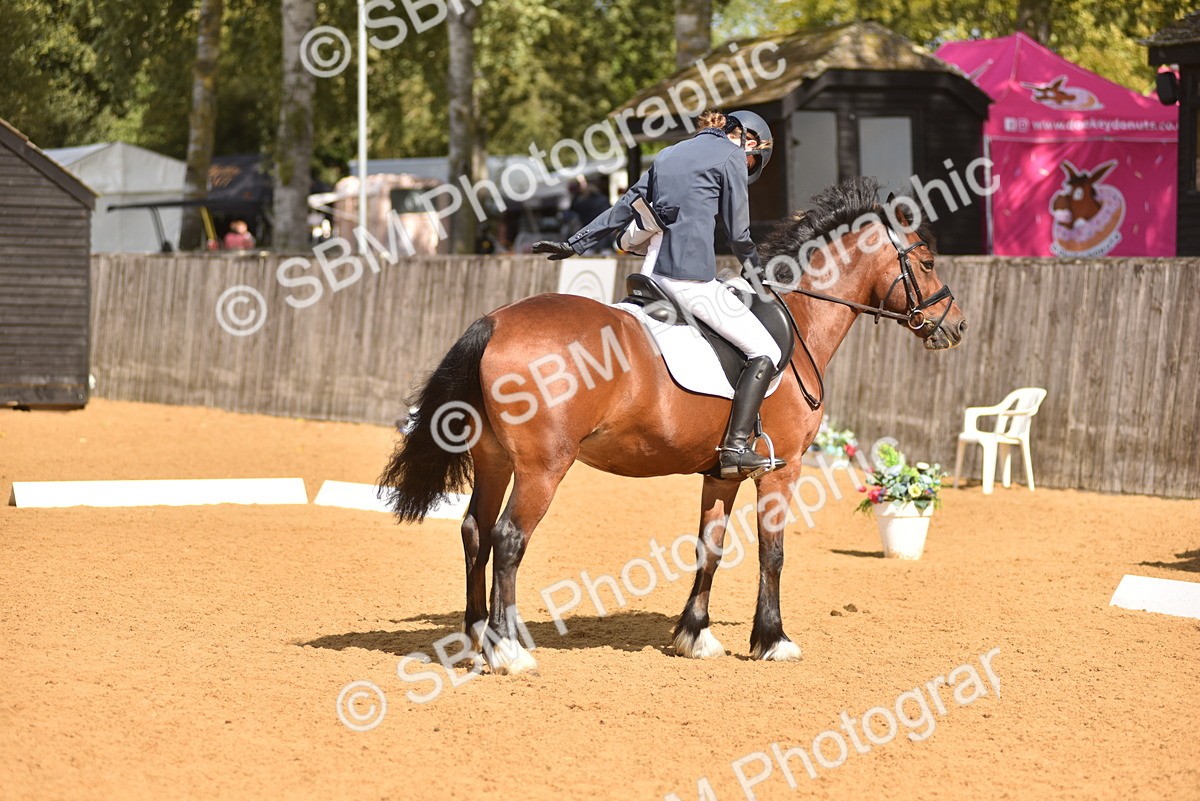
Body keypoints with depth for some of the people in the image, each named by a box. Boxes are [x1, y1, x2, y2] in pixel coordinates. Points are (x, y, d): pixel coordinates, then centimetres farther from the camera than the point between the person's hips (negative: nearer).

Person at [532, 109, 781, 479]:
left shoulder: (671, 155, 23)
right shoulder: (732, 156, 2)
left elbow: (625, 208, 25)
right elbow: (738, 233, 4)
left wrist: (575, 244, 30)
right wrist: (755, 269, 23)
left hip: (656, 274, 8)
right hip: (693, 279, -8)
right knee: (765, 352, -1)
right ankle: (736, 448, -14)